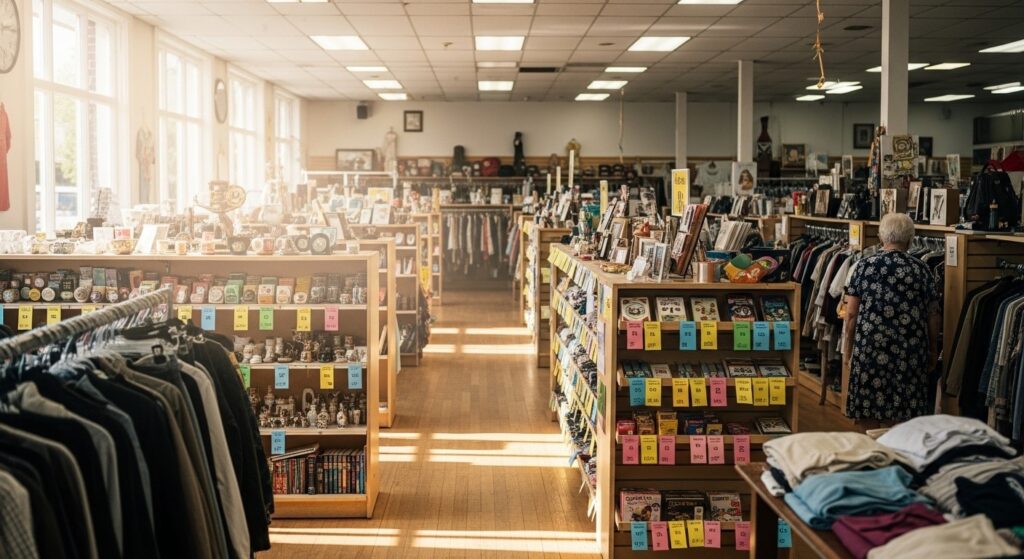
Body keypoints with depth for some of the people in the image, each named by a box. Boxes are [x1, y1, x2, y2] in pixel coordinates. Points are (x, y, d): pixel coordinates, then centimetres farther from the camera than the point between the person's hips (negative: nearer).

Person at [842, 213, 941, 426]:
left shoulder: (864, 267, -1)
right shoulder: (921, 270, 1)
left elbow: (851, 314, -1)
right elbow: (933, 316, 5)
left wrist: (848, 347, 10)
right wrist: (933, 351, 16)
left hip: (869, 350, 0)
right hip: (910, 353, 0)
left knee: (869, 418, 6)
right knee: (904, 421, 5)